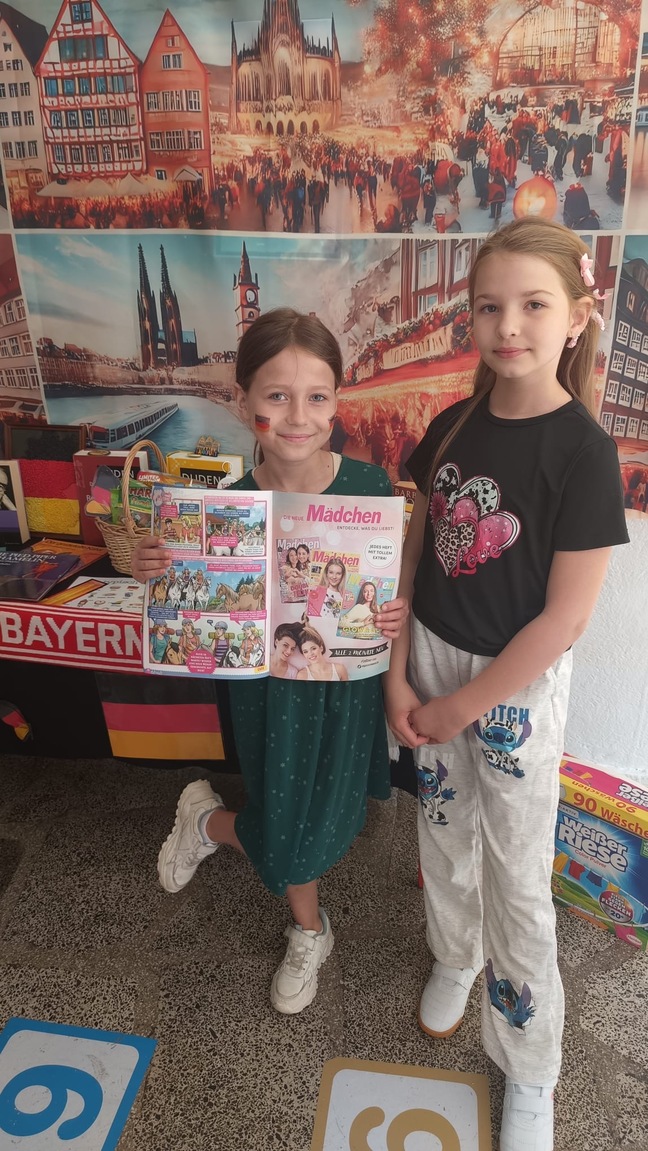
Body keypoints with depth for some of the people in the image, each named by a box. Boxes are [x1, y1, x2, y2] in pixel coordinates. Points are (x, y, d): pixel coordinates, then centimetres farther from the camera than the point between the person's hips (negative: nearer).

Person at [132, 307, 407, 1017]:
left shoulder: (368, 487, -16)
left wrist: (399, 613, -25)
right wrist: (156, 574, -25)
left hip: (346, 683, 1)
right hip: (268, 687, -1)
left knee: (323, 819, 20)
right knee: (289, 827, 14)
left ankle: (210, 824, 51)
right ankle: (308, 934, 48)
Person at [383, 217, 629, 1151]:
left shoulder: (582, 450, -18)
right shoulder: (452, 427, -2)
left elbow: (565, 618, -18)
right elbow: (414, 553, 4)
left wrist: (461, 708, -13)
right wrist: (398, 674, -2)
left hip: (518, 687, -4)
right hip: (432, 660, 5)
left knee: (517, 878, 9)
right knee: (444, 833, 22)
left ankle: (529, 1073, 33)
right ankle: (454, 958, 52)